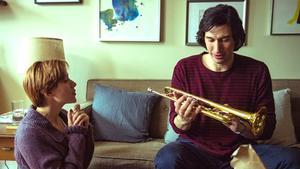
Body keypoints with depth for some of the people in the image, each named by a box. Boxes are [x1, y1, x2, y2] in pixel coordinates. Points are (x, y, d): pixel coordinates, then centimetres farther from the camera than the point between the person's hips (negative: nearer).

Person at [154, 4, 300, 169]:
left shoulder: (257, 71, -3)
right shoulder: (185, 68, -5)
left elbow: (266, 130, 0)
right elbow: (177, 127, 0)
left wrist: (241, 128, -21)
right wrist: (183, 120, -24)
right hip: (195, 148, -1)